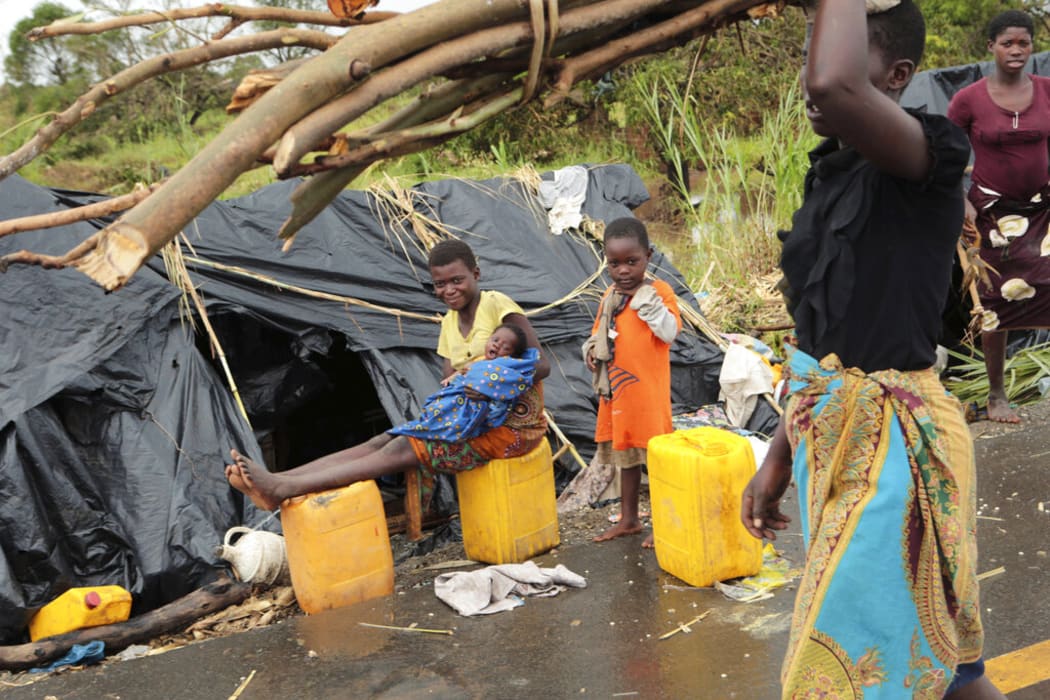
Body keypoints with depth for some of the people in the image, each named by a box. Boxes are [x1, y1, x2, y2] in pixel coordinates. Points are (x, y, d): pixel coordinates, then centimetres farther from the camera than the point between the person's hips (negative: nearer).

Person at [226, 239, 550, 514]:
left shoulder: (496, 305, -10)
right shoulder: (449, 322, 13)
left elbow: (541, 365, -17)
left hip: (512, 422, -7)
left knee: (405, 449, -23)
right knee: (382, 441, -11)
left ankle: (282, 489, -32)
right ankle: (276, 481, -21)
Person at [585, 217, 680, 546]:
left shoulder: (658, 290, -10)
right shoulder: (609, 296, 9)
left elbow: (669, 332, -23)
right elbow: (598, 333, 22)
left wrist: (643, 297, -23)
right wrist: (592, 350, 0)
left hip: (648, 391, -7)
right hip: (616, 389, 7)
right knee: (625, 454, 18)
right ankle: (628, 519, 32)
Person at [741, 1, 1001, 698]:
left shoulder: (935, 153, -12)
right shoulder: (829, 176, 11)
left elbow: (835, 88, -36)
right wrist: (778, 459, 16)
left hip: (893, 441, -8)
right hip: (829, 436, 8)